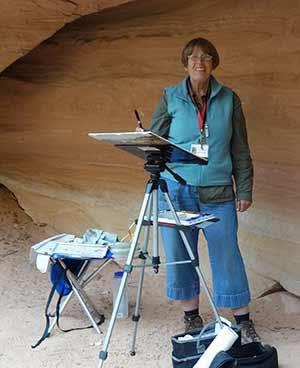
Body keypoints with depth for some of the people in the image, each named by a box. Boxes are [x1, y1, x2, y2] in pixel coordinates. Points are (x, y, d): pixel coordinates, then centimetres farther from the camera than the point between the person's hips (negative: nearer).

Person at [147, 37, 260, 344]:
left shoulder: (228, 99, 6)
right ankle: (191, 318, 23)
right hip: (176, 189, 1)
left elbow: (240, 150, 8)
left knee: (227, 256, 0)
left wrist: (244, 190, 3)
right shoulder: (170, 97, 4)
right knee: (180, 256, 7)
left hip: (218, 191, 0)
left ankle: (243, 321, 14)